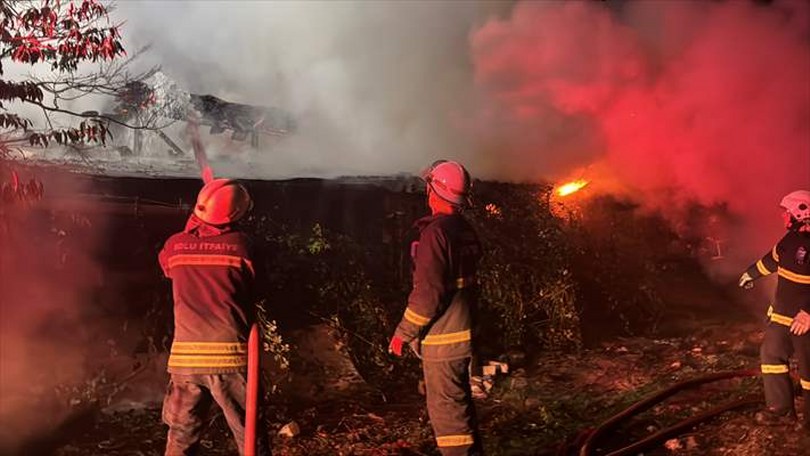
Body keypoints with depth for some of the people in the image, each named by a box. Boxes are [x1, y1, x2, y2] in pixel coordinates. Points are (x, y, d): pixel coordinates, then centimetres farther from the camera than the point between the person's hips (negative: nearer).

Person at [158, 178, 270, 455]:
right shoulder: (240, 245, -6)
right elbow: (252, 290, 5)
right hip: (230, 355, -3)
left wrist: (192, 227, 27)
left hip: (185, 356, 3)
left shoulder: (175, 246, 3)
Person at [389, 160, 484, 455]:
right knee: (460, 404, 21)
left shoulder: (435, 232, -19)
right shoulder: (466, 231, 8)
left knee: (446, 410, -1)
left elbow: (428, 292, -23)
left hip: (442, 340, -9)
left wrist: (403, 332, -13)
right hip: (463, 333, 9)